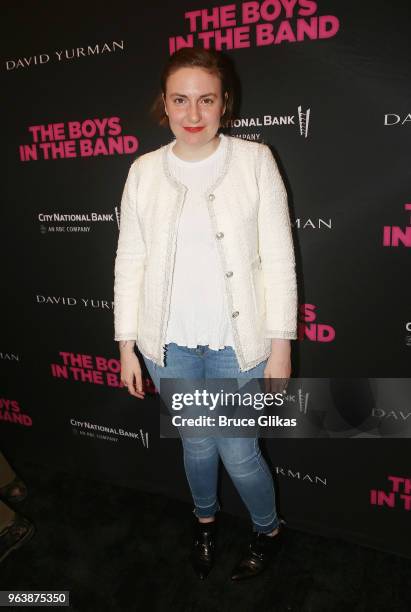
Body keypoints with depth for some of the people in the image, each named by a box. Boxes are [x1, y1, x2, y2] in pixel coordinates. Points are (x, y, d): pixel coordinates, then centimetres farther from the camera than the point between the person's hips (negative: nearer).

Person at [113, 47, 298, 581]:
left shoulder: (254, 160, -6)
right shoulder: (144, 171, 0)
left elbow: (279, 260, -6)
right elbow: (130, 262, 2)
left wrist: (281, 346, -7)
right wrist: (127, 346, 3)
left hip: (237, 341, -2)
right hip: (170, 342, 3)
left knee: (238, 453, 9)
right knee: (197, 445, 18)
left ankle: (268, 530, 43)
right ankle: (205, 520, 51)